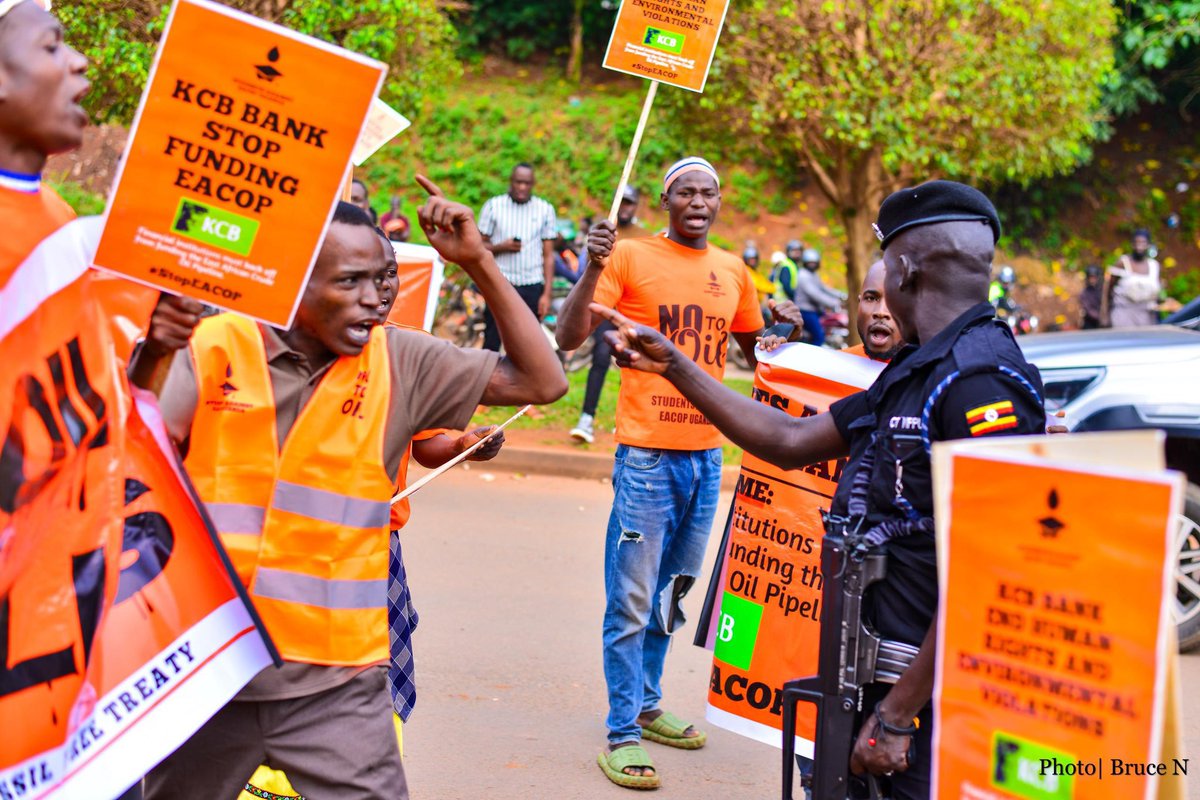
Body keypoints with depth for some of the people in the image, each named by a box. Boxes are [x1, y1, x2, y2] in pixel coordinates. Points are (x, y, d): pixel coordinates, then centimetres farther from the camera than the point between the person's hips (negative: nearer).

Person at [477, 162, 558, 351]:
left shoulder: (545, 210, 5)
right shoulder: (494, 206, 4)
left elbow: (548, 255, 5)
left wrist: (547, 293, -1)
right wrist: (501, 247, -15)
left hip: (532, 287, 1)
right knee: (491, 342, -1)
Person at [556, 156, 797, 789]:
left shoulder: (733, 272, 10)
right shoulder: (631, 257, -4)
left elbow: (754, 348, 25)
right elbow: (569, 339, -11)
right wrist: (593, 267, -25)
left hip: (706, 456, 6)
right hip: (647, 454, -5)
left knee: (672, 593, 17)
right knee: (632, 602, -2)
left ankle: (647, 707, 31)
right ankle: (622, 736, 7)